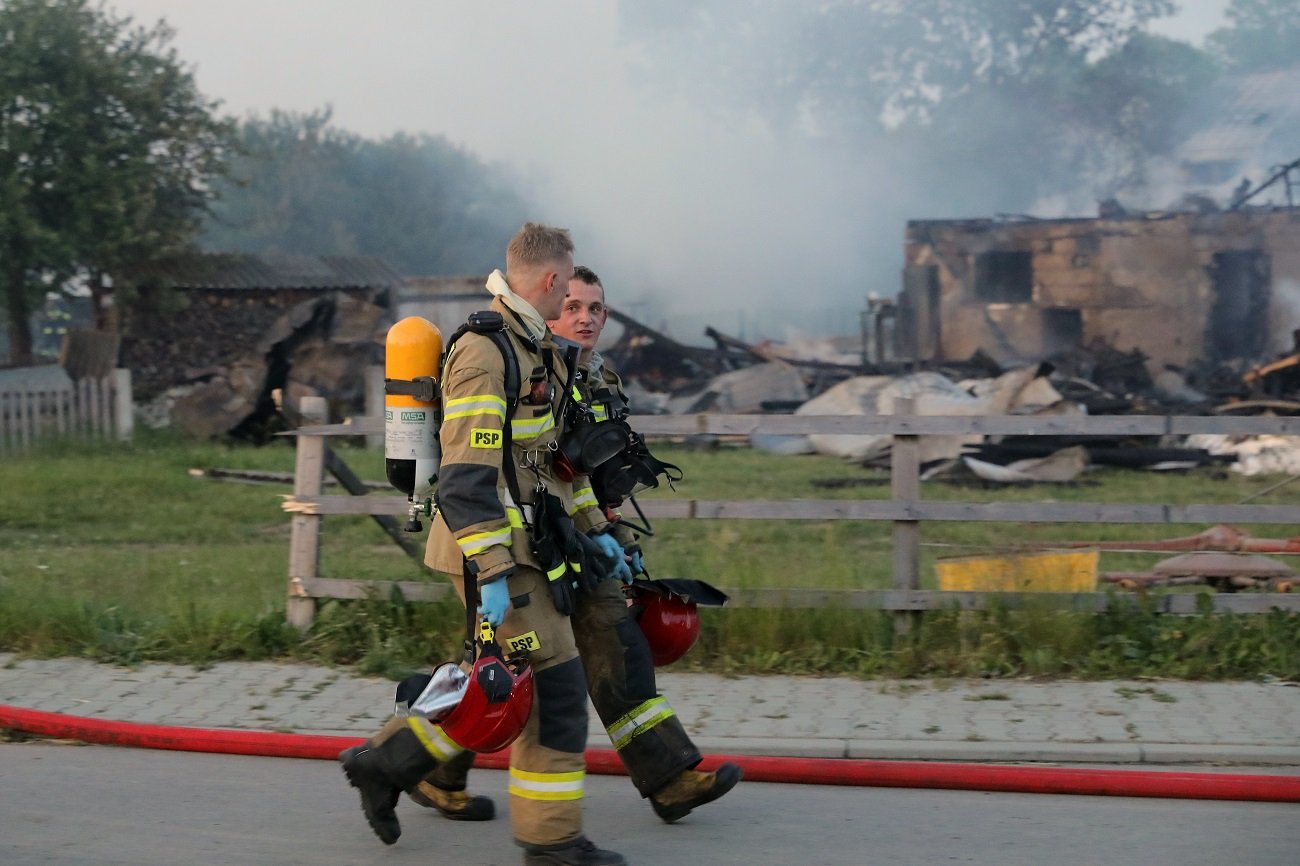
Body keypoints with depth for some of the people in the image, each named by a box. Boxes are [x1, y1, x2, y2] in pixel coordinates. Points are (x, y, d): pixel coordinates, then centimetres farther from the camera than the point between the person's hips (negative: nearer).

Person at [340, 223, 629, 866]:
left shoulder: (533, 348, 14)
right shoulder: (484, 353, -18)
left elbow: (550, 454, 24)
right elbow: (466, 477, -24)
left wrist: (593, 529, 22)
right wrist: (492, 574, -27)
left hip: (522, 542, 10)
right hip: (494, 547, -10)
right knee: (556, 685, -6)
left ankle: (389, 763, 28)